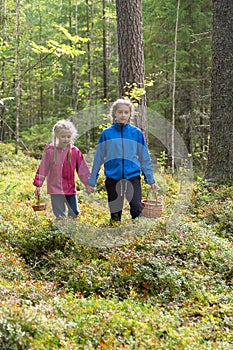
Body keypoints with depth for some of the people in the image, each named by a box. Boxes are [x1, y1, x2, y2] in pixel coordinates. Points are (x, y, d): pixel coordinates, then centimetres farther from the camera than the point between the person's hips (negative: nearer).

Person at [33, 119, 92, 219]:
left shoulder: (75, 152, 1)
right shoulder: (50, 151, -4)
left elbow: (83, 169, 7)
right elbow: (43, 168, -1)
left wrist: (87, 183, 6)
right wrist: (38, 185, -2)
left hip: (71, 188, 3)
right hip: (56, 189, -3)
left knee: (74, 213, 10)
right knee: (60, 216, 1)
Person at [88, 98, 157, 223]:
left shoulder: (136, 133, 2)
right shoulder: (107, 133, 0)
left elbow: (144, 157, 7)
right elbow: (98, 157, 6)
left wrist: (151, 179, 7)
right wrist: (92, 181, 7)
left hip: (133, 176, 0)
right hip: (113, 178, 1)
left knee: (137, 209, -13)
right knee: (115, 213, 9)